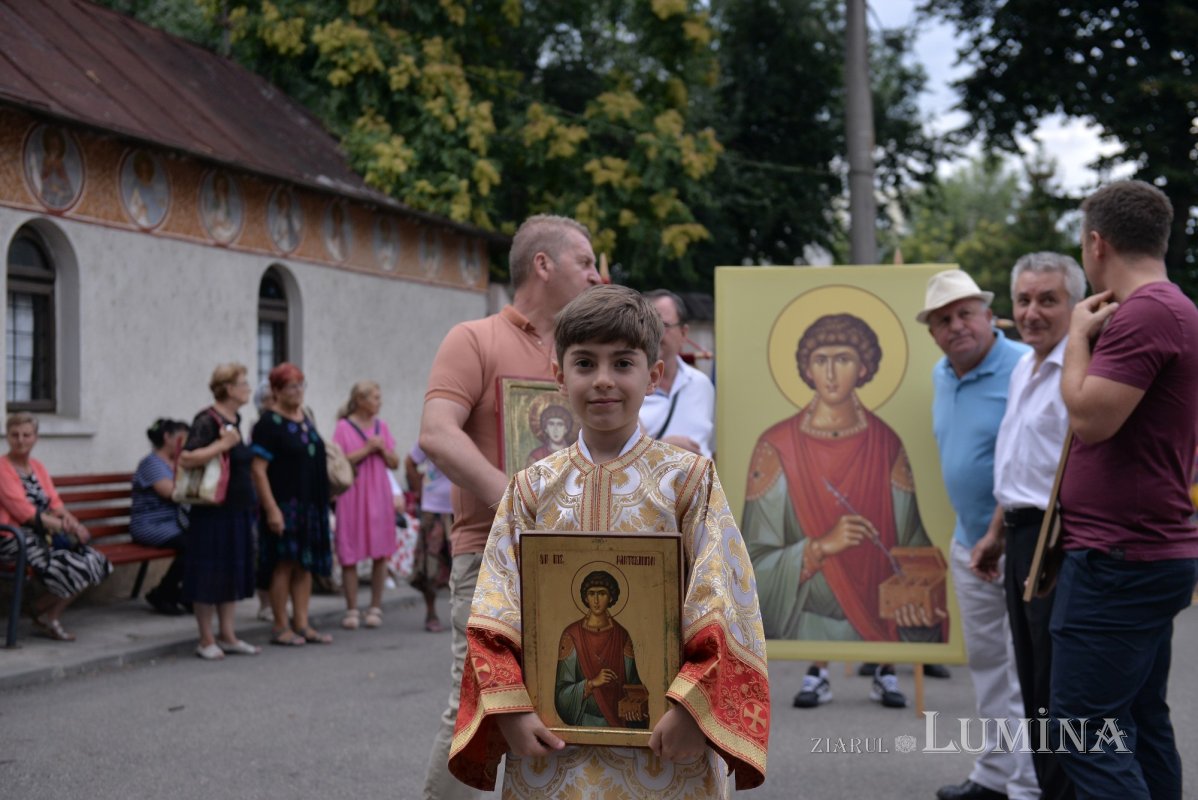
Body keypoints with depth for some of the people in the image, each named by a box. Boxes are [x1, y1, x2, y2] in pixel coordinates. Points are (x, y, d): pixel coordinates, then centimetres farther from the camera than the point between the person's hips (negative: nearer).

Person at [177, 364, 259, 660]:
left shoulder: (234, 419, 11)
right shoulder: (207, 420, -15)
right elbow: (186, 459, -26)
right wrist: (223, 444, -25)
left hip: (238, 510, 9)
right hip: (212, 512, -9)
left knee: (232, 573, 12)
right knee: (209, 575, 0)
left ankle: (227, 636, 20)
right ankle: (206, 641, 8)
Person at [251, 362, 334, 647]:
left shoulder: (305, 419, 14)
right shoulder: (269, 424, -10)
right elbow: (258, 470, -15)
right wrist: (271, 509, -22)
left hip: (310, 505, 8)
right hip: (284, 505, -7)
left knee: (305, 566, 9)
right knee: (284, 565, -3)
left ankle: (302, 624, 15)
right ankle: (280, 628, 5)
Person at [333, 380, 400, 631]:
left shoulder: (381, 427, 11)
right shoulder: (344, 427, -3)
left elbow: (395, 463, 13)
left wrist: (383, 449, -5)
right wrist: (366, 448, -13)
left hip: (379, 496, 4)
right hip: (353, 496, -4)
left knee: (381, 553, 1)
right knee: (349, 555, -2)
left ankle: (375, 607, 10)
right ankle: (352, 609, 6)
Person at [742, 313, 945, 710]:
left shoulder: (886, 445, 4)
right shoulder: (778, 447, -1)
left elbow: (910, 543, 1)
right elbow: (758, 555, -5)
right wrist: (822, 546, -17)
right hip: (805, 617, -2)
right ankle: (814, 670, 8)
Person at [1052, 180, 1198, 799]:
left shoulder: (1144, 313, -18)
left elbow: (1090, 417, -20)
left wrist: (1079, 335, -7)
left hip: (1119, 559, -11)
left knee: (1084, 730, -9)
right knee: (1142, 726, 14)